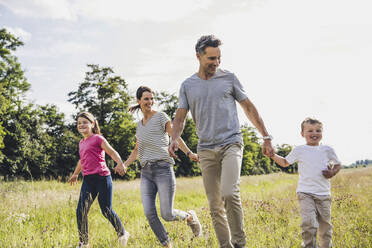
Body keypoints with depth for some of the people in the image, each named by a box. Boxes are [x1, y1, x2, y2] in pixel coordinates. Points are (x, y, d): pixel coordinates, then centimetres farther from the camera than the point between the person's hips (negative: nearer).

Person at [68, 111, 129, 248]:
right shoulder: (81, 143, 18)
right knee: (81, 211, -3)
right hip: (88, 180, 6)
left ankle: (122, 233, 21)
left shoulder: (97, 138, -3)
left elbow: (112, 152, -12)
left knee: (106, 211, -2)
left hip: (102, 178, -6)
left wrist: (120, 164, -31)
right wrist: (75, 174, 46)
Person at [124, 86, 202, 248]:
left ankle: (190, 217, 24)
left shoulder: (161, 117, 3)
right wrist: (124, 165, 13)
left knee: (167, 215, -8)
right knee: (149, 214, -8)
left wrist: (189, 153, -23)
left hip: (163, 169, -5)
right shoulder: (139, 125, 20)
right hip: (146, 173, 5)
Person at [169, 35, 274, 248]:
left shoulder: (229, 78, 6)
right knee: (215, 205, 3)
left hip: (231, 144, -3)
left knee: (229, 194, -22)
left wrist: (266, 137, 8)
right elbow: (180, 117, 9)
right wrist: (175, 139, -12)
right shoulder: (187, 86, 11)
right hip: (206, 150, 3)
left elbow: (249, 109, 11)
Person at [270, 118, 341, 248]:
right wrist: (273, 155, 1)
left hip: (324, 194, 2)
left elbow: (338, 164, 20)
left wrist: (333, 172, -1)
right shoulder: (299, 150, 6)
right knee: (308, 223, -19)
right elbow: (285, 162, 18)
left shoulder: (327, 150, 8)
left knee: (325, 226, 9)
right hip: (305, 193, -2)